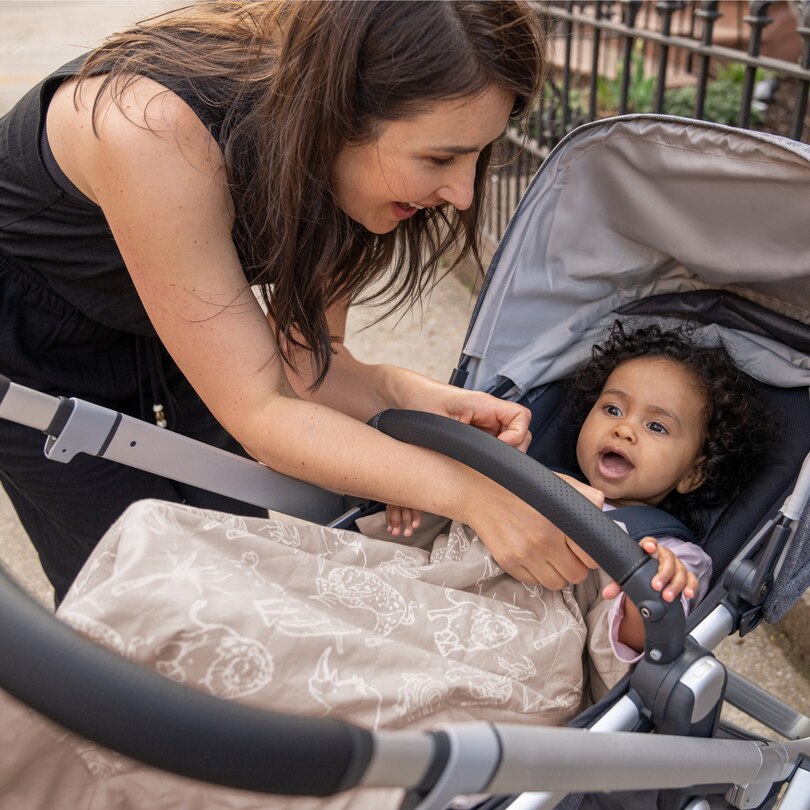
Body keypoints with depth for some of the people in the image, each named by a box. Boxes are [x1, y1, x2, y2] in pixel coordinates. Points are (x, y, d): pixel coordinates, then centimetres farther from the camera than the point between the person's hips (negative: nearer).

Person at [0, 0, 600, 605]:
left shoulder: (338, 151, -20)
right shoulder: (156, 129, -40)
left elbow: (302, 362, -14)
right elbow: (258, 412, -37)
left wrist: (418, 400, -32)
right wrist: (468, 492, -43)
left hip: (156, 332, 5)